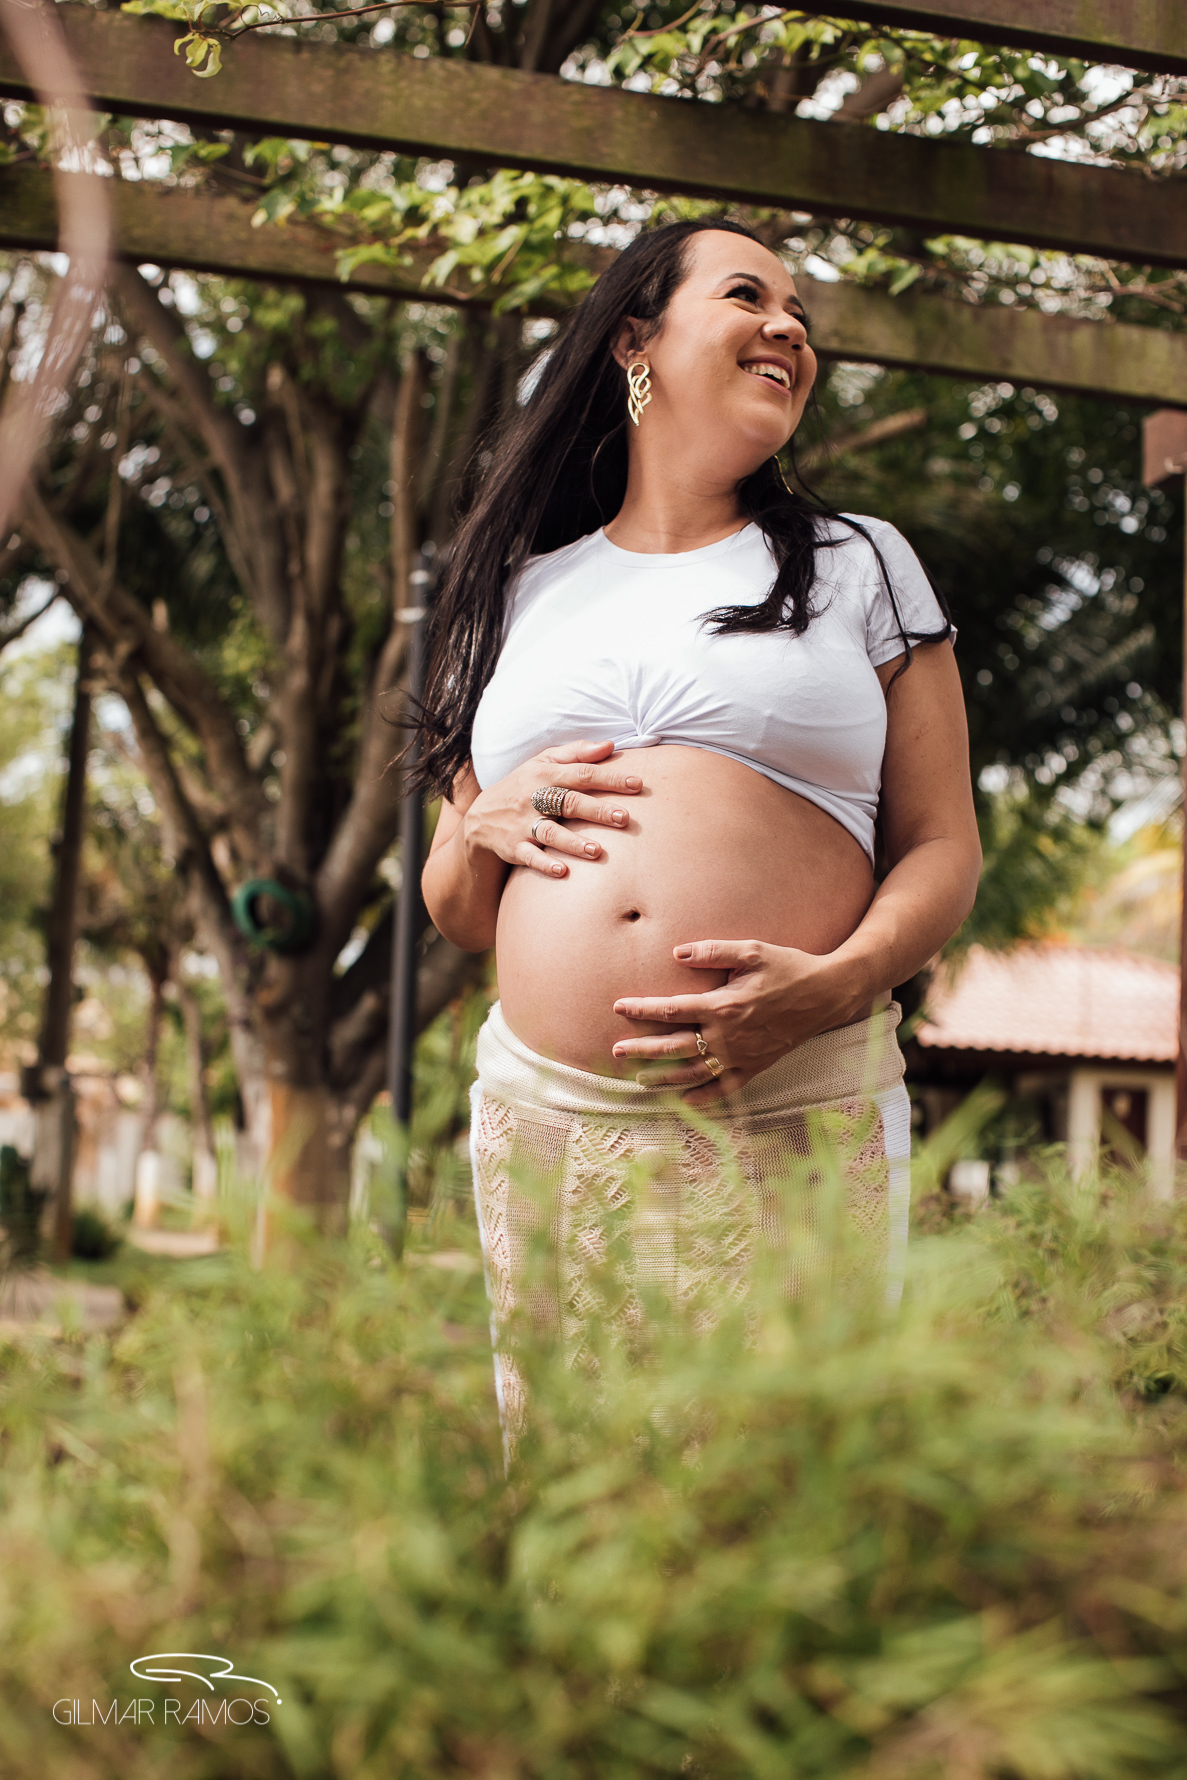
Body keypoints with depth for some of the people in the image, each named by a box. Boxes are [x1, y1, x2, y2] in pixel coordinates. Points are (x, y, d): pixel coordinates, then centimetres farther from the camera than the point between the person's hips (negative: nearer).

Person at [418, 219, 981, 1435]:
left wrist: (839, 982, -13)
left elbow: (943, 848, 6)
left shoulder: (860, 566, 13)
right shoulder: (525, 593, 17)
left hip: (793, 1121, -2)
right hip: (545, 1121, 2)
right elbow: (454, 913, 21)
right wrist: (484, 829, -2)